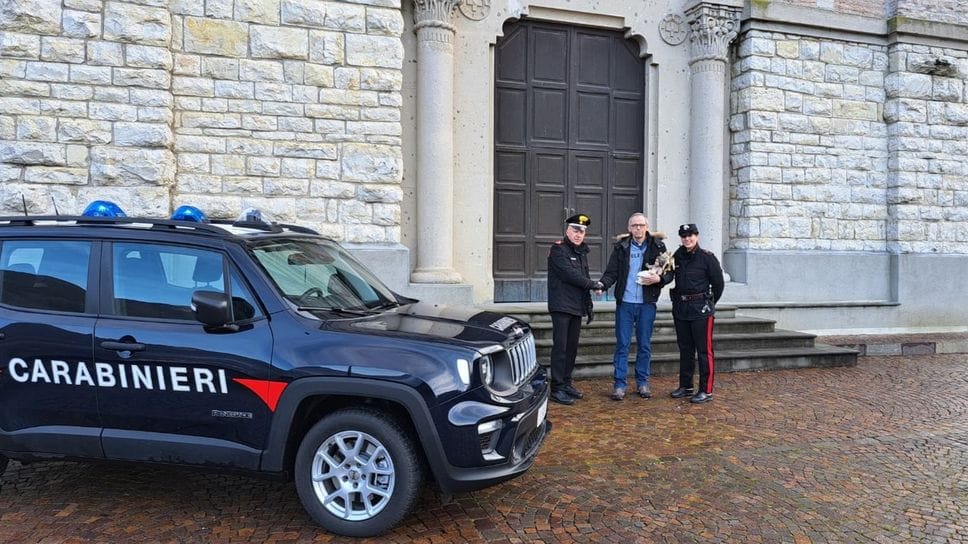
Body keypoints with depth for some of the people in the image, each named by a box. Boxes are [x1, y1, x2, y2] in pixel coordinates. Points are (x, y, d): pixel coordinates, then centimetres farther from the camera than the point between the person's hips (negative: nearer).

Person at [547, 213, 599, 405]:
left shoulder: (582, 252, 18)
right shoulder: (558, 249, -7)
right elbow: (569, 274, -17)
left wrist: (588, 305, 17)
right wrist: (593, 284, -8)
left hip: (577, 308, 8)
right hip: (561, 306, -8)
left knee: (572, 347, 10)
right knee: (560, 347, -8)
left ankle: (566, 383, 18)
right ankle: (557, 388, -5)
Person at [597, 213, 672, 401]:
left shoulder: (657, 246, 3)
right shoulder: (620, 246, 3)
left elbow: (669, 272, 4)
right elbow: (612, 272, -1)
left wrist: (659, 279, -16)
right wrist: (603, 284, -21)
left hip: (647, 303, 1)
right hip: (625, 302, 0)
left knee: (645, 345, 10)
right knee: (622, 344, 2)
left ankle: (642, 382, 22)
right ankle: (620, 384, 9)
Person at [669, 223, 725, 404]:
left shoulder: (707, 257, -6)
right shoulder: (676, 257, 9)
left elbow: (718, 283, 0)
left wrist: (709, 303, 6)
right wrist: (677, 300, 12)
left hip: (701, 309, -6)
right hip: (680, 309, 6)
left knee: (704, 350, -3)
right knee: (685, 349, 13)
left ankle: (706, 390, 2)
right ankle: (685, 386, 23)